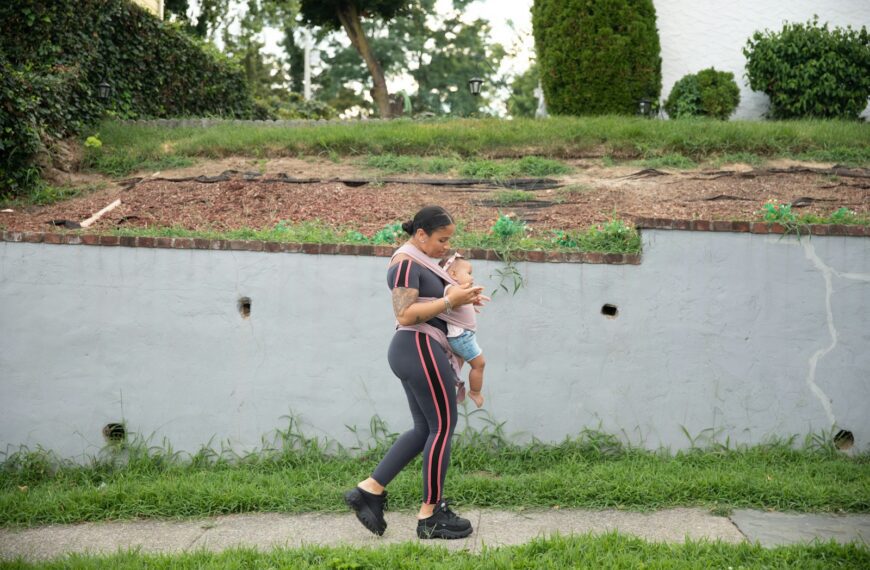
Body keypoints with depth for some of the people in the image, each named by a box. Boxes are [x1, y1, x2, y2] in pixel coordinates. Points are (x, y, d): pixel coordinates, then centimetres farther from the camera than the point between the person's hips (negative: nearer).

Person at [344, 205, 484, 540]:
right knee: (443, 427, -4)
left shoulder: (419, 261, 18)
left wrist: (461, 300, 8)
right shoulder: (406, 263, -13)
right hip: (420, 349, -11)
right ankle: (430, 516, 2)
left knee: (425, 429, 14)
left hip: (414, 352, 11)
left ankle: (369, 490, 12)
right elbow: (405, 315, -21)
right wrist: (450, 301, -19)